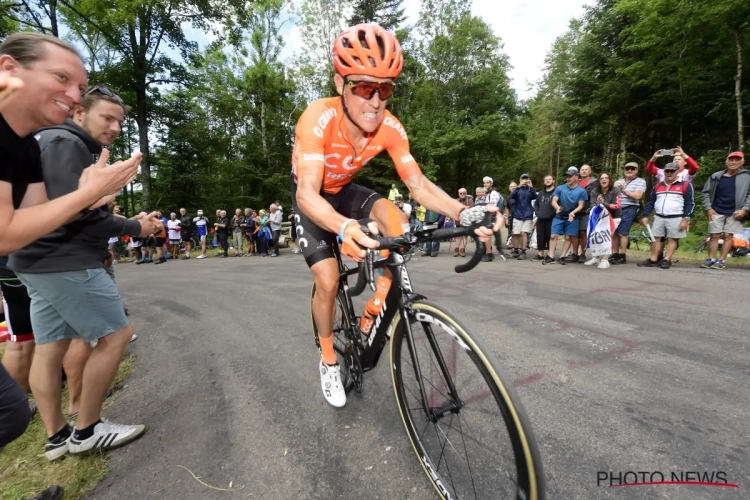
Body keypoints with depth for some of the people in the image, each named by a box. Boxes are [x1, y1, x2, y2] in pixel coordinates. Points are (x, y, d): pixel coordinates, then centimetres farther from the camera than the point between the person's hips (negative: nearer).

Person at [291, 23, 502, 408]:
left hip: (344, 191, 3)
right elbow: (307, 193, -44)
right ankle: (328, 358, 12)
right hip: (312, 199, -3)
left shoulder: (390, 128, -23)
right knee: (328, 280, -16)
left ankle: (373, 314, -7)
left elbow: (418, 184, -25)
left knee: (396, 222, -26)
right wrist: (345, 228, -65)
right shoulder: (318, 119, -34)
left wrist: (464, 213, -43)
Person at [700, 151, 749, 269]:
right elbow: (706, 192, 6)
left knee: (728, 236, 1)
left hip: (734, 212, 0)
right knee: (715, 235, 2)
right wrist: (708, 208, -2)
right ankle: (710, 259, 7)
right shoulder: (716, 176, 2)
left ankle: (721, 260, 5)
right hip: (716, 211, 1)